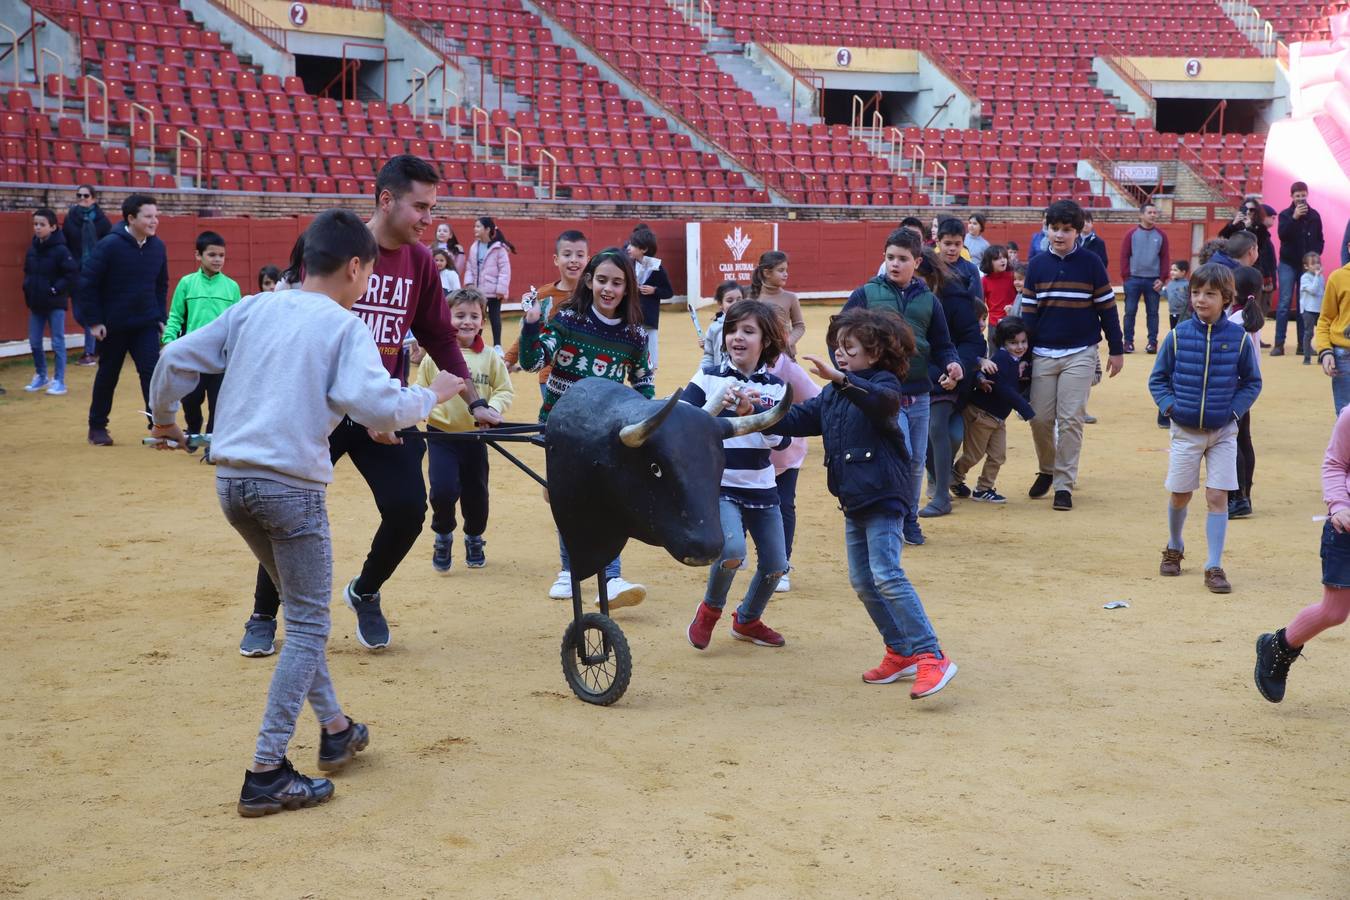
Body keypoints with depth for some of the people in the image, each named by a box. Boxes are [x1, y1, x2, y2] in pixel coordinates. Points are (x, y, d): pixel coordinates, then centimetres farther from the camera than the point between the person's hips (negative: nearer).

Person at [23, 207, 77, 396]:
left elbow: (72, 272, -16)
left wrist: (56, 289, -17)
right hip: (36, 303, 6)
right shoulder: (32, 248, 4)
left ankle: (59, 382, 6)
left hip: (55, 304, -6)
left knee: (58, 343, 0)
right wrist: (28, 287, 3)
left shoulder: (60, 250, -14)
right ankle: (41, 377, 27)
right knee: (34, 342, 11)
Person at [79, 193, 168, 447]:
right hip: (112, 326, -3)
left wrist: (160, 317, 7)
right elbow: (87, 283, -12)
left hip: (146, 324, 3)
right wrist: (93, 321, -13)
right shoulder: (109, 245, -15)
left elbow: (162, 285, 13)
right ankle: (97, 427, 26)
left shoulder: (157, 247, -1)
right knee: (107, 375, 10)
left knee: (152, 372, -9)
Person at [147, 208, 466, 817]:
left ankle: (334, 731, 33)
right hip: (291, 486, -7)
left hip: (231, 481, 7)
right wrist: (432, 396, 2)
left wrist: (163, 419, 28)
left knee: (303, 611, 23)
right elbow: (378, 406, -17)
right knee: (308, 627, 3)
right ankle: (266, 775, -1)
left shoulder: (252, 310, 12)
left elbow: (176, 359, 11)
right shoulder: (343, 326, -4)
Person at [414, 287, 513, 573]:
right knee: (443, 490, -15)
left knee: (476, 492, 12)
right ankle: (443, 536, 13)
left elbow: (505, 391, 1)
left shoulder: (490, 358, 1)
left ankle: (474, 539, 39)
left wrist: (493, 407, -19)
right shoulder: (434, 356, -2)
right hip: (441, 435, -2)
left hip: (475, 437, 2)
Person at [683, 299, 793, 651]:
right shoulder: (708, 379, -5)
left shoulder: (775, 388, 2)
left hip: (762, 489, 4)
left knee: (775, 566, 10)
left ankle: (747, 620, 38)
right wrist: (718, 404, -28)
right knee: (732, 549, -27)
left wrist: (753, 412, -25)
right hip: (718, 486, -4)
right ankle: (710, 609, 3)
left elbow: (781, 440, -8)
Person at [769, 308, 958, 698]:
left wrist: (842, 378, -48)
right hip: (854, 500, 9)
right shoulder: (832, 394, 14)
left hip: (883, 497, -9)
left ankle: (930, 657, -16)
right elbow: (798, 418, 11)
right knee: (862, 582, 11)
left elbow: (884, 401, -34)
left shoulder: (883, 383, -10)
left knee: (887, 575, -17)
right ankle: (900, 652, 21)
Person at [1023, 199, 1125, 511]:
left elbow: (1107, 309, 2)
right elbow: (1028, 313, 7)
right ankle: (1047, 470, 27)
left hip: (1080, 354, -2)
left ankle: (1064, 485, 2)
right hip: (1043, 354, 2)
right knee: (1040, 418, 3)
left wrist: (1116, 350, 3)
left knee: (1070, 420, -5)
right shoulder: (1036, 266, 4)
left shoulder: (1091, 263, -2)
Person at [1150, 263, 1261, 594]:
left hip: (1223, 431, -1)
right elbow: (1158, 378, 4)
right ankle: (1174, 547, 38)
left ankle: (1214, 567, 3)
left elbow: (1252, 382, 5)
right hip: (1185, 430, 1)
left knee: (1217, 497, -4)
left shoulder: (1239, 337, -6)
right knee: (1180, 495, 12)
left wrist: (1235, 409, -8)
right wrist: (1170, 405, -10)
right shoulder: (1178, 335, -5)